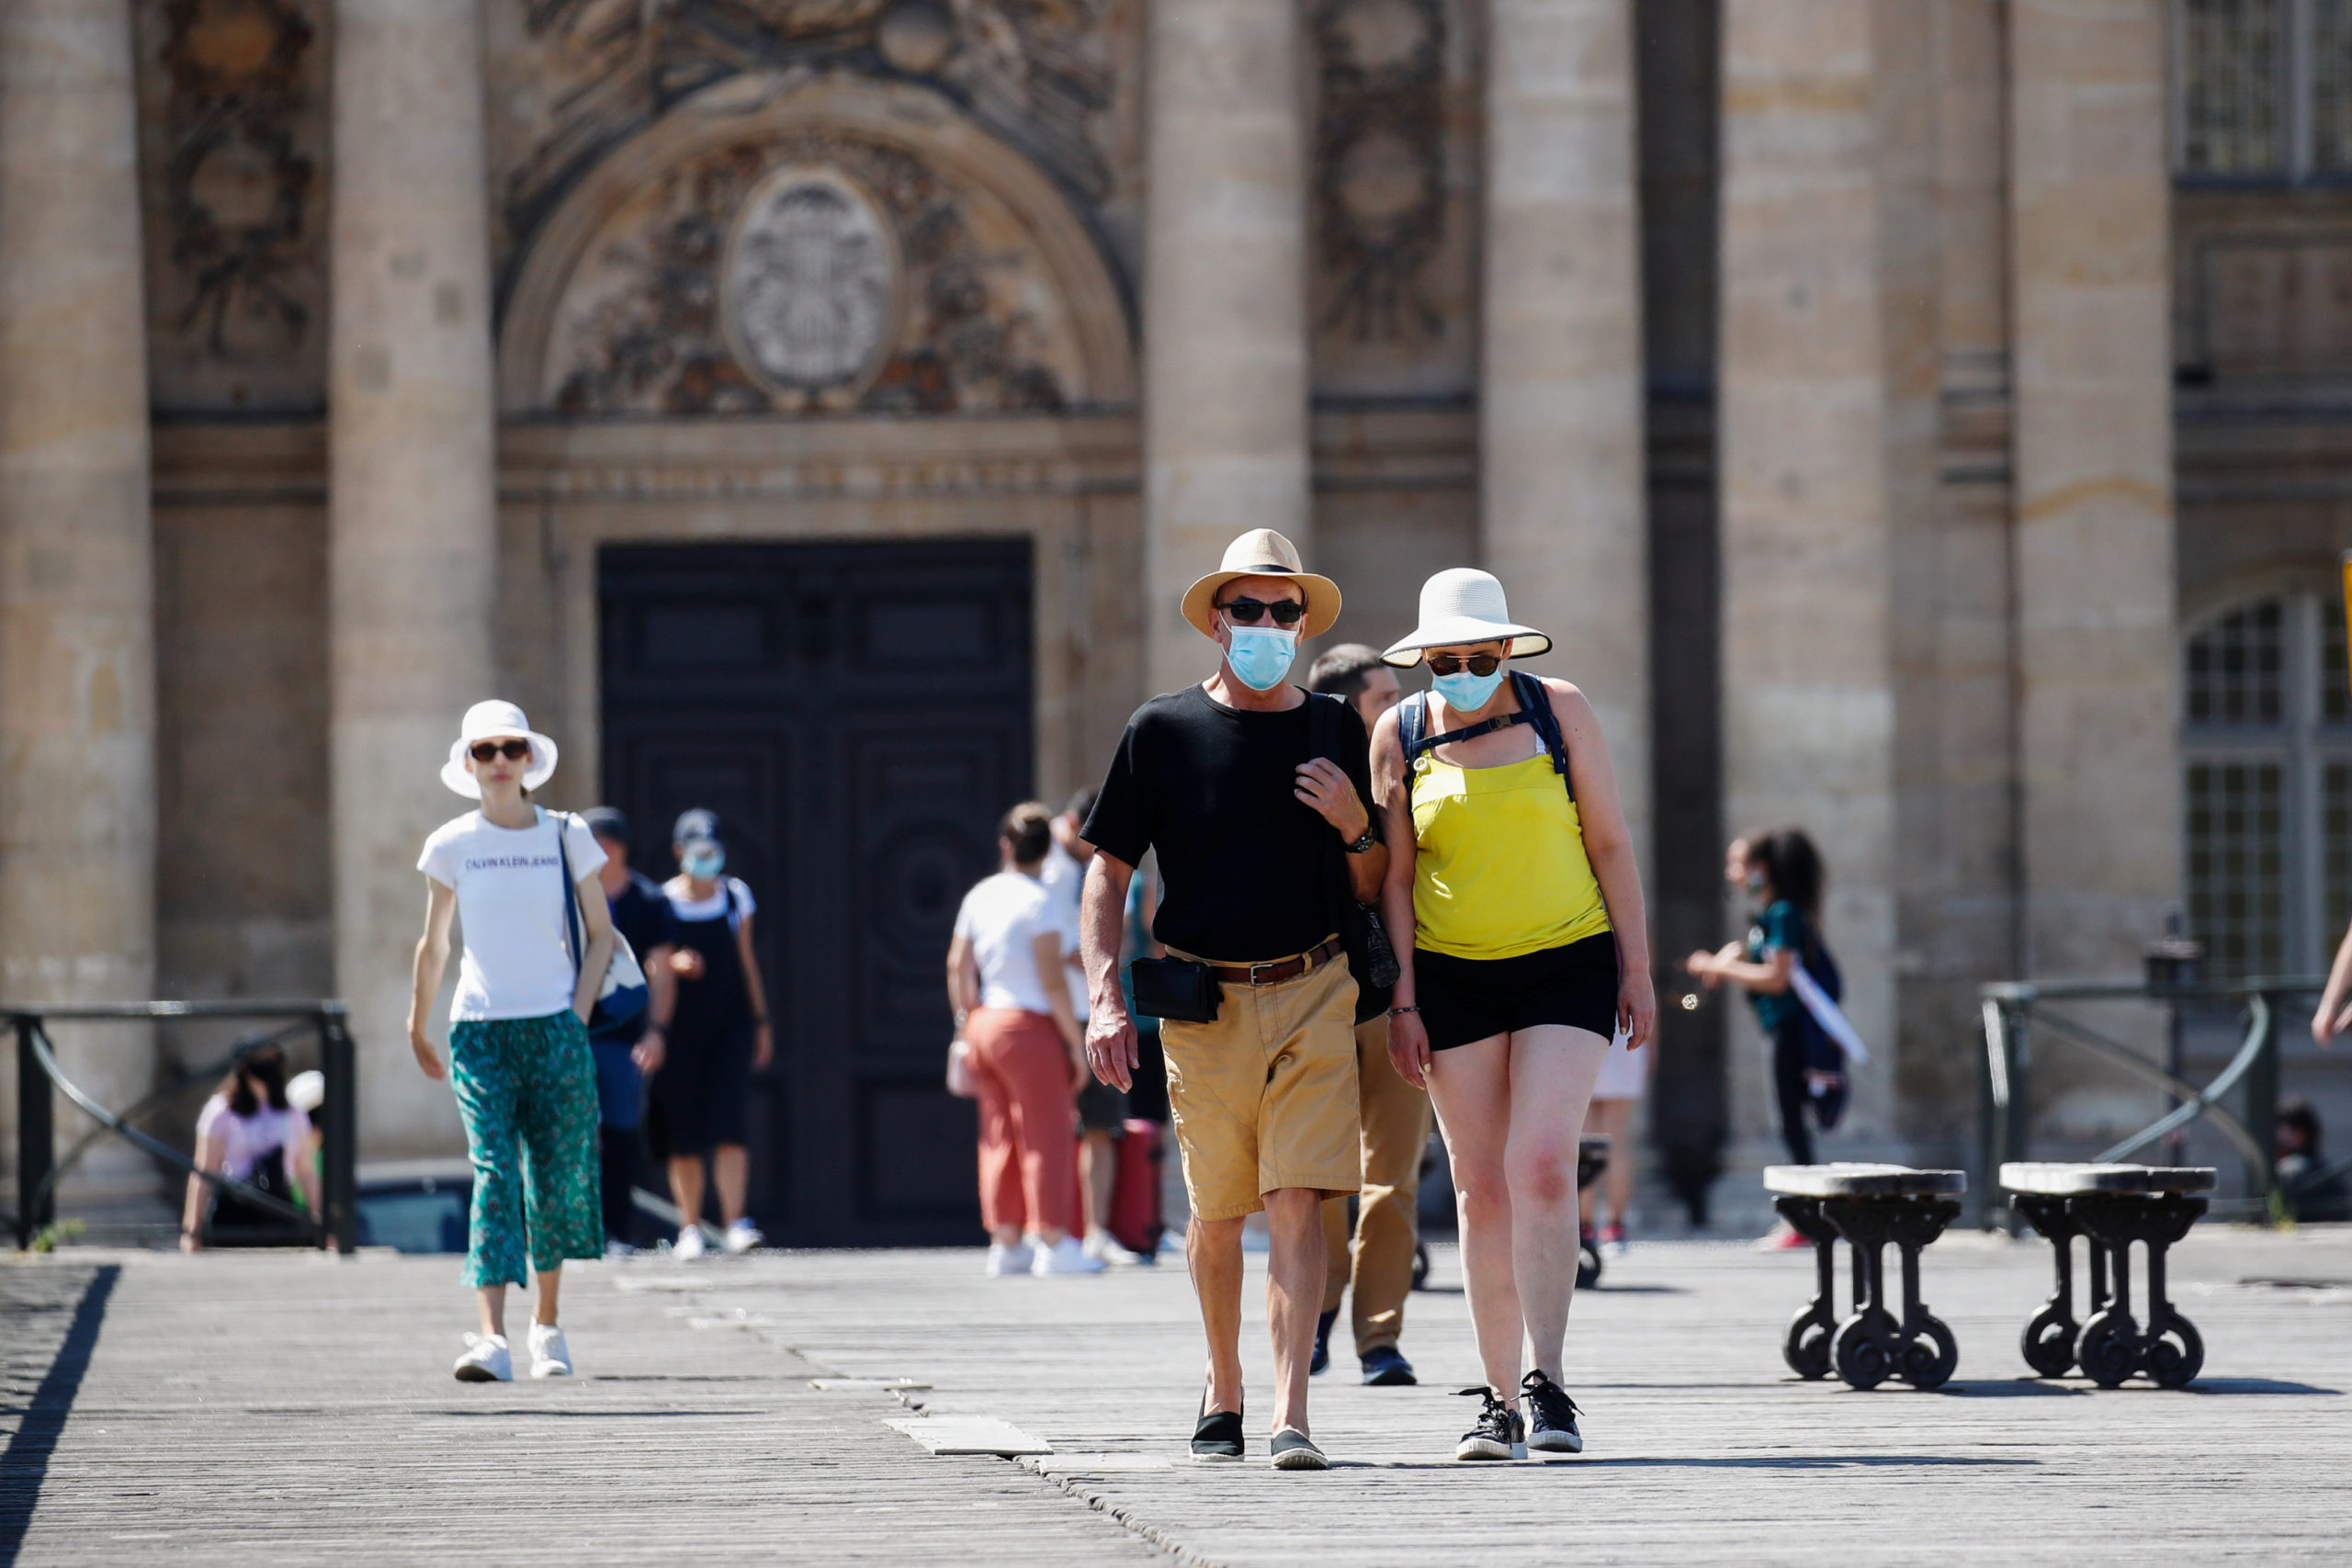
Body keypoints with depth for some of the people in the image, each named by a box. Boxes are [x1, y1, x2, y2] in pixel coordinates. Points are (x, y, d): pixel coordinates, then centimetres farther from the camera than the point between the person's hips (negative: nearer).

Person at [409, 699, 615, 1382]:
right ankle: (491, 1339, -25)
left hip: (554, 1027, 1)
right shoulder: (451, 845, 4)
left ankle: (546, 1325, 26)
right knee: (493, 1174, -15)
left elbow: (600, 934, 10)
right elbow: (433, 946, 15)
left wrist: (578, 1015, -1)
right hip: (479, 1031, -1)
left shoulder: (566, 838, 4)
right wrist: (417, 1028, 20)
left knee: (556, 1178, 5)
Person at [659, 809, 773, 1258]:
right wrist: (673, 963, -20)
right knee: (684, 1133, 0)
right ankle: (689, 1229, 7)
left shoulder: (735, 895, 10)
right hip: (681, 1029, -1)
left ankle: (735, 1222, -17)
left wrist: (760, 1021, 15)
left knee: (730, 1124, -11)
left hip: (730, 1023, 1)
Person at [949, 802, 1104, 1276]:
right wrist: (1077, 1041, -9)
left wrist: (967, 1027, 19)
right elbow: (1052, 980, -15)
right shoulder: (1040, 902, -11)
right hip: (1031, 1025, -7)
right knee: (1047, 1134, -3)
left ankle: (1006, 1243, 11)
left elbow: (958, 968, 11)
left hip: (985, 1023, 7)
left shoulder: (979, 896, 8)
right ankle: (1054, 1244, -5)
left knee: (1000, 1138, 10)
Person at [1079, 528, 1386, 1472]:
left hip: (1311, 996, 0)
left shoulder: (1334, 732, 7)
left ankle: (1291, 1418, -16)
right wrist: (1104, 998, -8)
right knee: (1218, 1213, 8)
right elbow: (1107, 872, 3)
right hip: (1203, 1001, 0)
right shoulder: (1163, 731, 1)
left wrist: (1354, 826, -9)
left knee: (1297, 1204, -11)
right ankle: (1223, 1390, 30)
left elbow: (1371, 889, 13)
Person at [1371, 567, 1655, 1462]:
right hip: (1453, 977, 2)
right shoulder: (1401, 735, 4)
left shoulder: (1559, 711, 1)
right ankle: (1499, 1399, 7)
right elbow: (1395, 876, 5)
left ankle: (1546, 1385, -18)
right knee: (1480, 1185, 2)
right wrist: (1401, 1003, -1)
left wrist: (1636, 969, 0)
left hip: (1566, 963, -2)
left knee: (1541, 1164, -17)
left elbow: (1610, 843, 4)